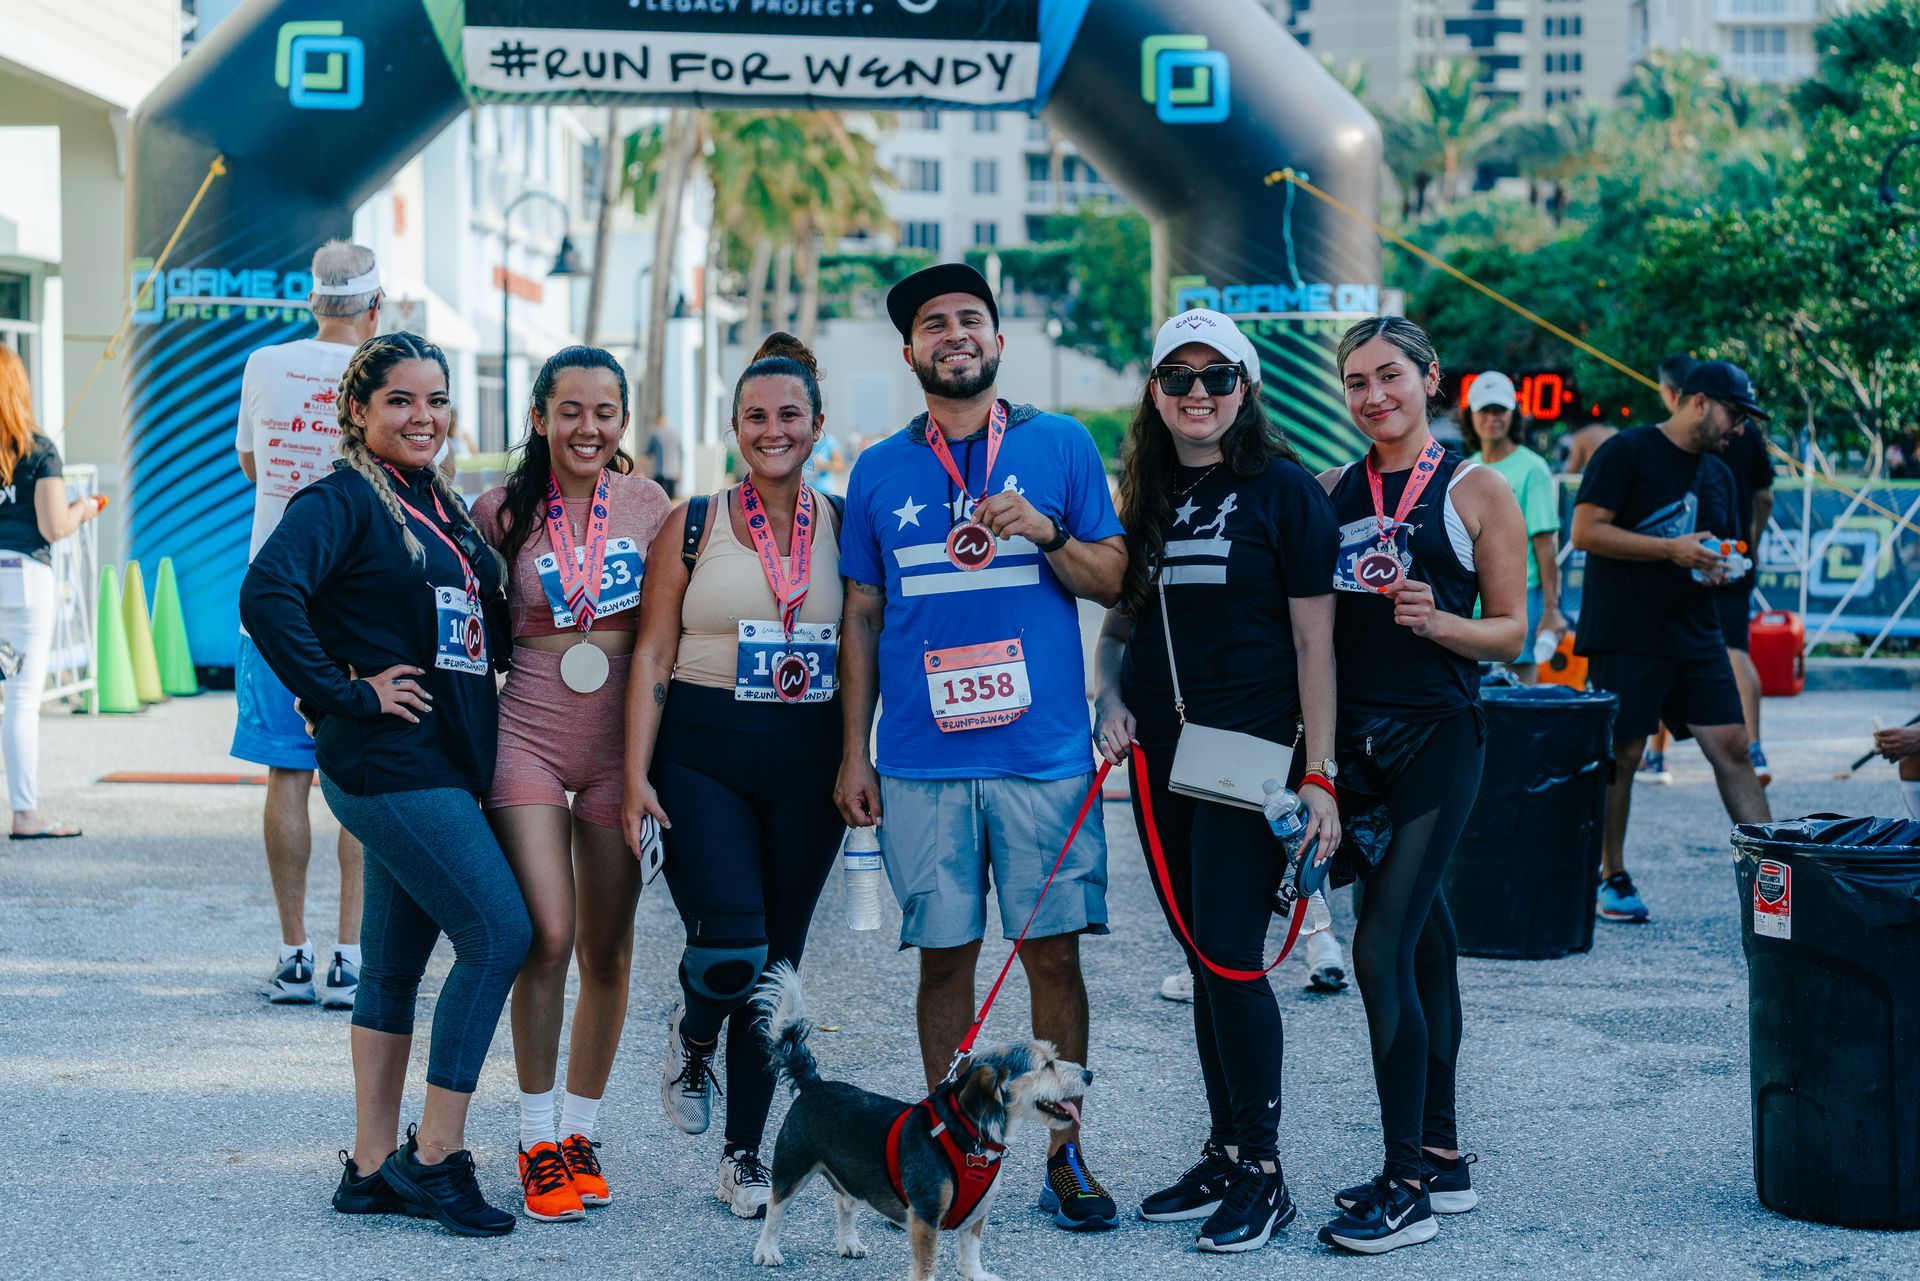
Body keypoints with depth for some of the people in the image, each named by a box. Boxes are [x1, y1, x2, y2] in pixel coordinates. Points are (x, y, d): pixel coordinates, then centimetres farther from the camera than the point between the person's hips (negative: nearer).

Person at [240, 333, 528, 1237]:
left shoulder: (447, 510, 16)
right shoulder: (342, 501, -9)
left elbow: (481, 626, 27)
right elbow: (267, 594, -24)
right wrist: (348, 694, -20)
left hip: (444, 763, 8)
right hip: (390, 764, -8)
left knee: (396, 961, 10)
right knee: (499, 933, -12)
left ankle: (373, 1165, 17)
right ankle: (435, 1155, -4)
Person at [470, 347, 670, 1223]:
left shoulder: (647, 504, 3)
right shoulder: (502, 512, -1)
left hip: (622, 740, 2)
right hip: (530, 734, -2)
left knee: (608, 950, 7)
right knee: (548, 934, -14)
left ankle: (580, 1134, 21)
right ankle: (538, 1143, -1)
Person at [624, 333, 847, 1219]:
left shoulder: (844, 527, 7)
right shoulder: (692, 526, 2)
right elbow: (652, 657, 1)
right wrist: (637, 775, -6)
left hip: (807, 763, 2)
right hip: (701, 754, -2)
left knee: (777, 962, 6)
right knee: (729, 945, -18)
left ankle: (744, 1153, 18)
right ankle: (693, 1037, 18)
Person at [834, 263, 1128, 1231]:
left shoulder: (1060, 446, 6)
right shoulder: (879, 471, 10)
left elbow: (1114, 580, 8)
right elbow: (861, 619, 13)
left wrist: (1047, 533, -11)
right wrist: (854, 753, 8)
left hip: (1044, 750, -1)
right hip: (922, 759, 1)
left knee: (1054, 951, -1)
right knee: (943, 956, 4)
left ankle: (1063, 1156, 8)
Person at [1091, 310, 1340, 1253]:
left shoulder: (1283, 491, -5)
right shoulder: (1145, 496, 12)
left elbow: (1313, 640, -7)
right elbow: (1120, 618, 21)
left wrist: (1318, 774, -10)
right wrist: (1109, 695, 1)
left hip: (1251, 749, -5)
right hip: (1160, 752, 6)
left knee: (1229, 954, -10)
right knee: (1202, 958, 10)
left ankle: (1262, 1170, 2)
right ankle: (1224, 1153, 20)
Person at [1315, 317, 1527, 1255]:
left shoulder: (1475, 490, -1)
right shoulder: (1332, 491, 11)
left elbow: (1512, 631, 0)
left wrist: (1441, 623, -18)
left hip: (1436, 738, -5)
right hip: (1351, 738, 5)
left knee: (1382, 950, -12)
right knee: (1421, 940, 12)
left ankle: (1406, 1187, -7)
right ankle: (1441, 1156, 22)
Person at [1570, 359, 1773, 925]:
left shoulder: (1718, 473, 16)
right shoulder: (1627, 452, -7)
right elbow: (1586, 532, -14)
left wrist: (1720, 566, 3)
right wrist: (1672, 549, -17)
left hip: (1695, 638, 6)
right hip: (1625, 637, -6)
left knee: (1731, 745, -2)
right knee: (1620, 756, 0)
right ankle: (1612, 879, 12)